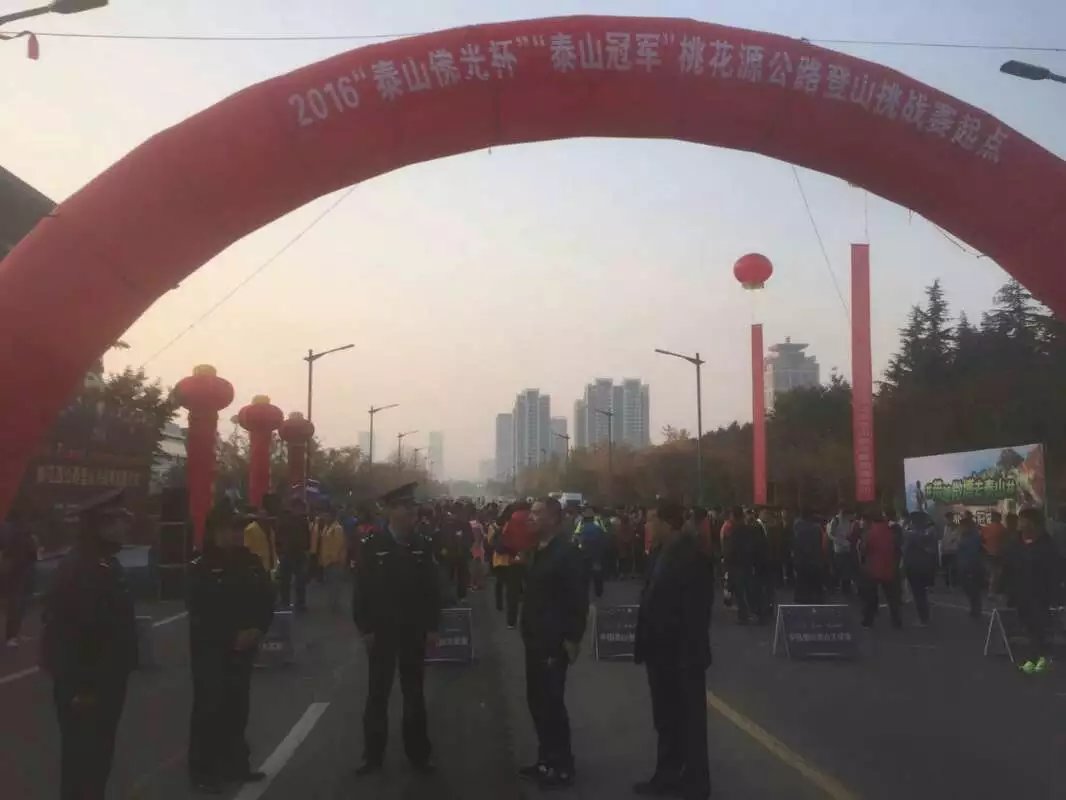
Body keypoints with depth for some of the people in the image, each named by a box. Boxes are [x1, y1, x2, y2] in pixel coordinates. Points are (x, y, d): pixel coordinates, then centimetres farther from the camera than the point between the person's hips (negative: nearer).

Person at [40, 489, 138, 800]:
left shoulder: (107, 565, 9)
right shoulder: (77, 570, -21)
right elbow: (64, 632, -26)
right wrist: (79, 686, -24)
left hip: (107, 679, 9)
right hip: (84, 685, -9)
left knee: (100, 751, 19)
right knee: (82, 754, 3)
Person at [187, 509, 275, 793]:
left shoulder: (251, 562, 5)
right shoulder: (201, 567, -10)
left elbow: (267, 598, 8)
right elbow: (200, 612, -14)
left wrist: (258, 629, -7)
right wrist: (232, 636, -16)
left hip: (243, 647, 5)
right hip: (211, 649, -5)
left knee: (237, 707, 11)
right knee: (209, 709, -3)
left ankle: (234, 765, 24)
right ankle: (202, 771, 9)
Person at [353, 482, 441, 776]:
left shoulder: (423, 544, -1)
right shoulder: (373, 544, -7)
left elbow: (432, 587, 2)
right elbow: (362, 588, -6)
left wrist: (432, 626, -1)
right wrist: (365, 628, -9)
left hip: (414, 631, 2)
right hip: (381, 630, -2)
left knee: (414, 693, 11)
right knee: (377, 693, 7)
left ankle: (418, 753, 22)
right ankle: (373, 755, 18)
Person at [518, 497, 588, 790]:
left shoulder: (567, 552, -15)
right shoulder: (540, 550, 11)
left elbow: (578, 599, -18)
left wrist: (573, 639, -18)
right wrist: (527, 630, 11)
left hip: (555, 642, -8)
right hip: (536, 640, 9)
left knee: (552, 703, -1)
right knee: (537, 701, 14)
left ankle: (562, 767, 13)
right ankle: (546, 760, 28)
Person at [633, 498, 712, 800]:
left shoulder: (690, 556, -19)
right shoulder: (662, 551, 6)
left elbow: (697, 610, -21)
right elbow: (652, 597, 8)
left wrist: (690, 653, -22)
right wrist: (645, 644, 6)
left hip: (681, 655, -8)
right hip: (661, 652, 8)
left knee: (689, 720, 7)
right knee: (666, 720, 20)